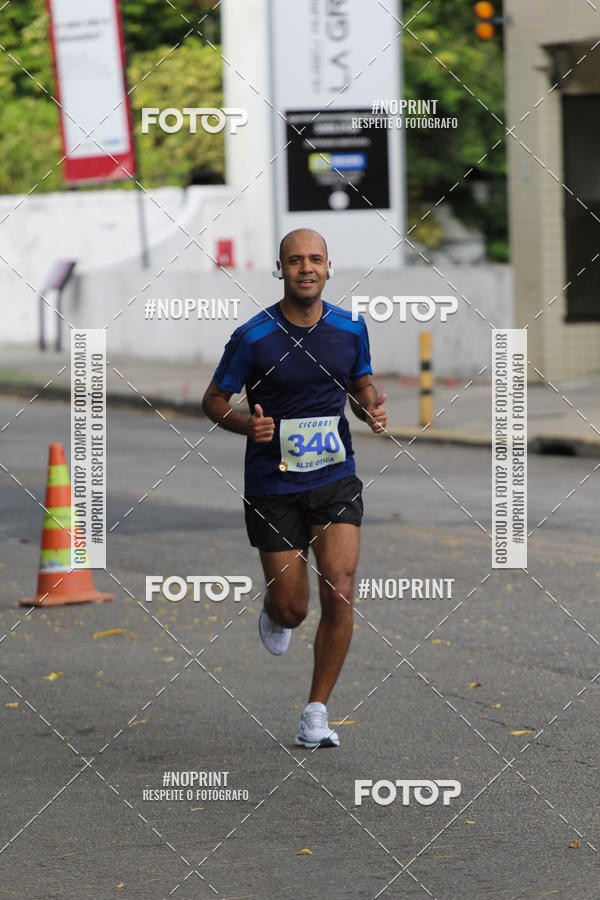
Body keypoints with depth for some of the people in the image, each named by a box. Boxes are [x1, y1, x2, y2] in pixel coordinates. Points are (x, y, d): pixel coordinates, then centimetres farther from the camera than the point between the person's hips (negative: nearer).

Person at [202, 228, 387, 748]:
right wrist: (247, 425, -21)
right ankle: (275, 614, 42)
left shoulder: (350, 329, 0)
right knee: (292, 609, 1)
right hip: (273, 486, -2)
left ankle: (317, 712, 2)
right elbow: (214, 400, 0)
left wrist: (372, 408, -6)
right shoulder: (253, 338, -10)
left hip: (335, 480, 2)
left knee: (339, 594, -13)